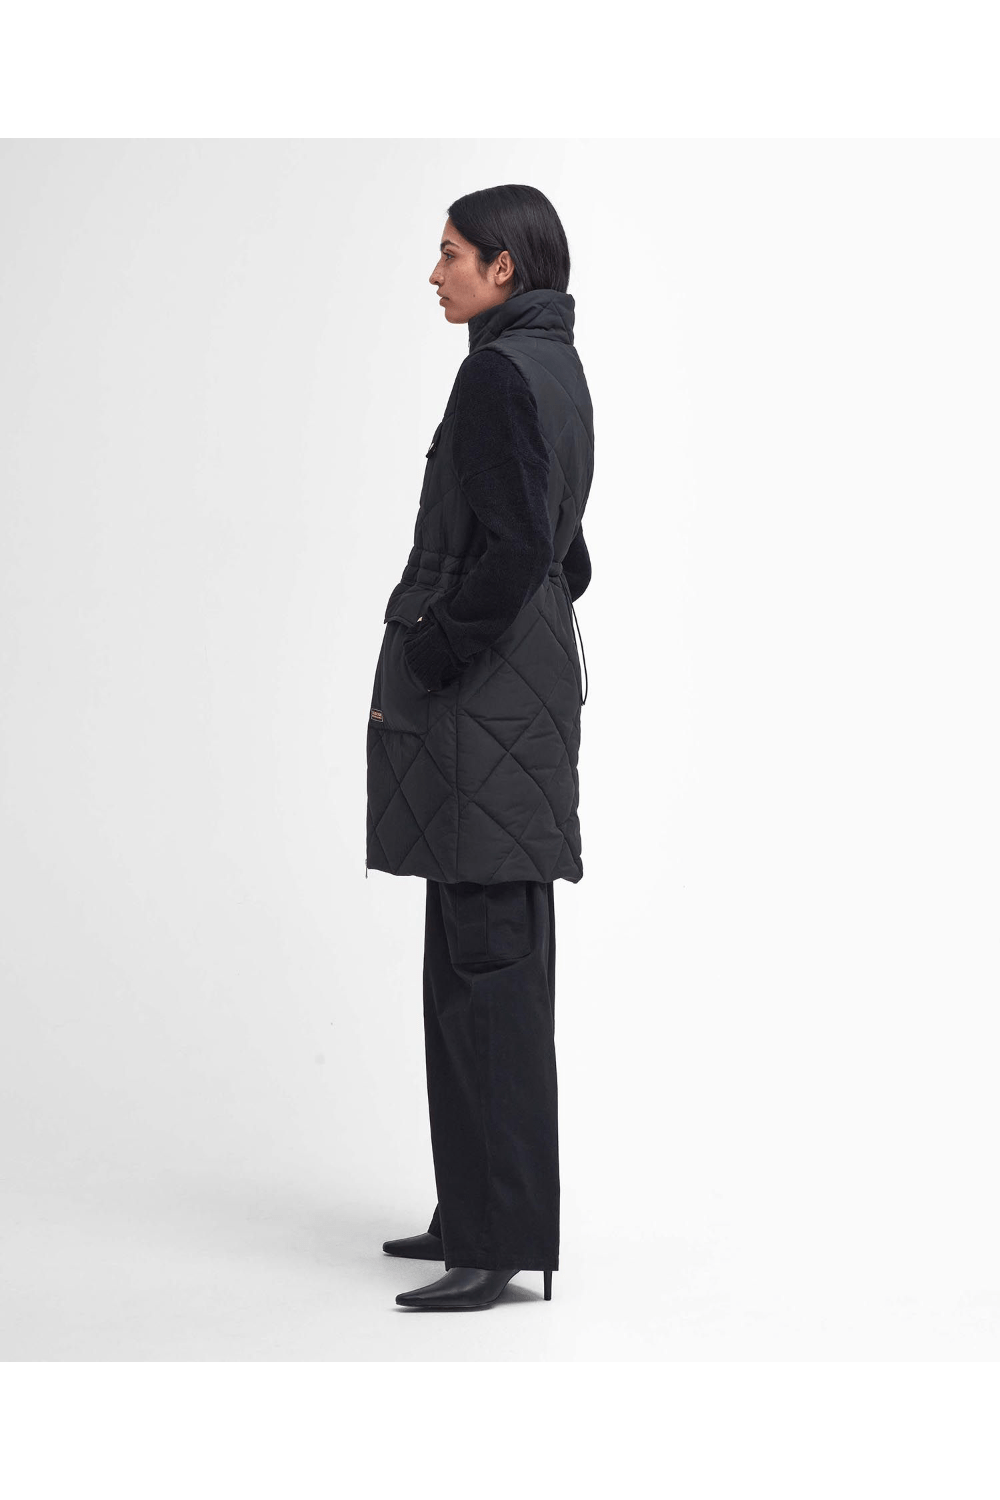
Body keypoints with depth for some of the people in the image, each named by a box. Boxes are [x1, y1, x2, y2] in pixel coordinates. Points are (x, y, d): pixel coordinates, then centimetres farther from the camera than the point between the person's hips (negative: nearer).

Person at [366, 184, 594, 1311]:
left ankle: (503, 1240, -3)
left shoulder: (501, 373, -14)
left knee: (488, 965, -8)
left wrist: (418, 666, -15)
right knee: (477, 962, 14)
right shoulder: (554, 368, 17)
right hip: (522, 690, 11)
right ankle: (478, 1213, 22)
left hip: (479, 702, -11)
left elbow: (510, 551, -24)